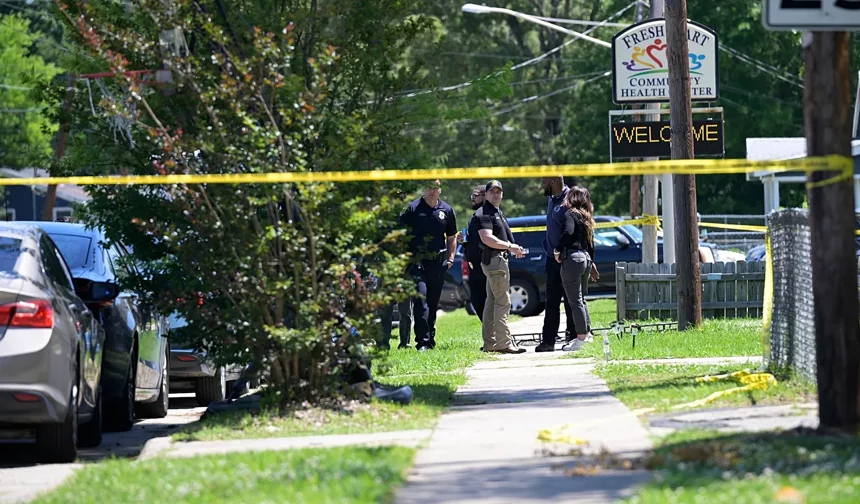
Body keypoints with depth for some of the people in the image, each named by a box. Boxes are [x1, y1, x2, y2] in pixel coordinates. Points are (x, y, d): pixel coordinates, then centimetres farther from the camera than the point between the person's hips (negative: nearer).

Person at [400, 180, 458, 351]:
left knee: (433, 303, 10)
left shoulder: (447, 211, 11)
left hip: (438, 262, 4)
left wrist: (451, 258, 9)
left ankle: (430, 340, 20)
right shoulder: (412, 208, 0)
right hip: (417, 261, -4)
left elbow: (451, 237, 20)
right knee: (420, 299, -15)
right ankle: (423, 342, -18)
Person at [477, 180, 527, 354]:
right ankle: (504, 343, -14)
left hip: (499, 259, 11)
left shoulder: (498, 213, 20)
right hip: (494, 260, -11)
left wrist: (513, 249, 13)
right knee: (502, 302, -12)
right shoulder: (484, 214, -12)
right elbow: (487, 239, -24)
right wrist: (510, 246, -18)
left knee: (492, 303, 12)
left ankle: (490, 343, 16)